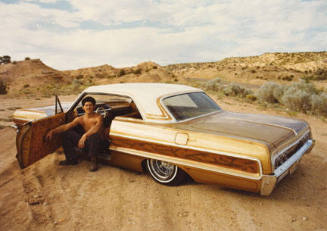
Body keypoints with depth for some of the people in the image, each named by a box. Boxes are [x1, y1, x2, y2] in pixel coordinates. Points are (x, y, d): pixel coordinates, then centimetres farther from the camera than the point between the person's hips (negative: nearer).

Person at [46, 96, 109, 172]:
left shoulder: (98, 117, -13)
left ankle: (94, 160, -17)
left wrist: (85, 135, -49)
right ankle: (72, 159, 7)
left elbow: (97, 127, -36)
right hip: (87, 143, 6)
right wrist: (53, 131, -22)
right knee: (66, 133, -3)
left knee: (94, 136, -41)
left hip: (100, 143, -6)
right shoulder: (80, 119, 4)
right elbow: (67, 126, -8)